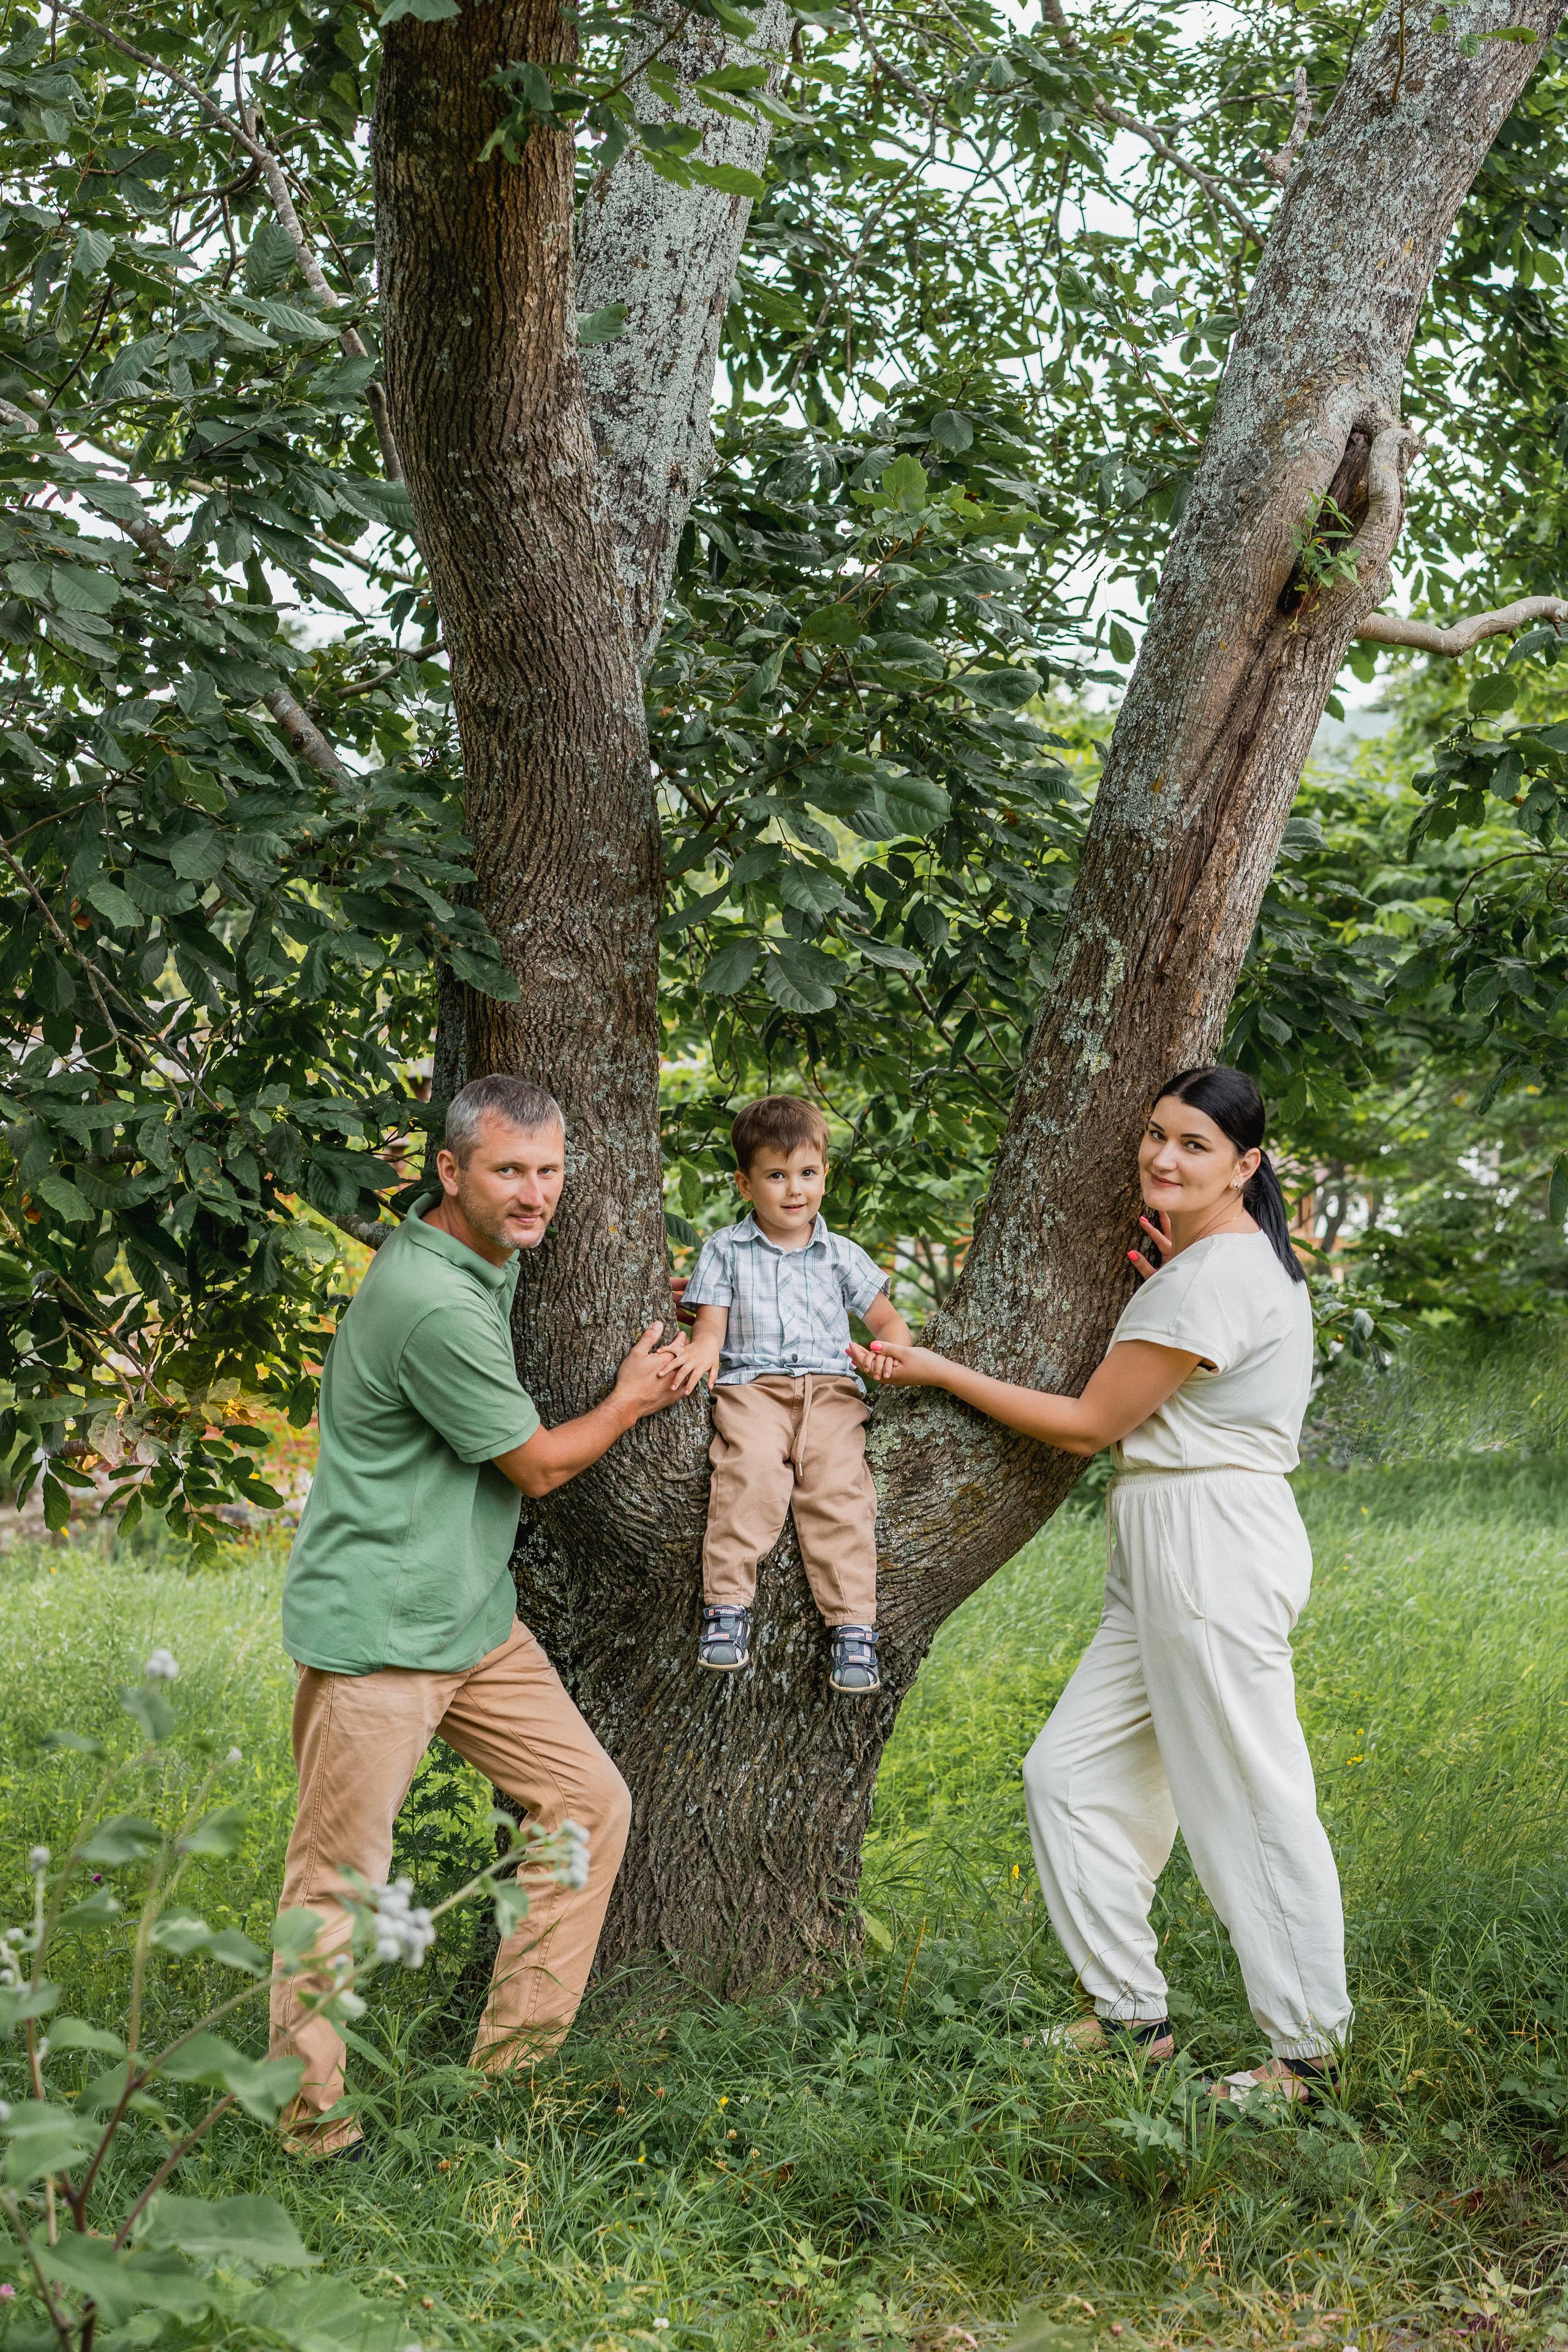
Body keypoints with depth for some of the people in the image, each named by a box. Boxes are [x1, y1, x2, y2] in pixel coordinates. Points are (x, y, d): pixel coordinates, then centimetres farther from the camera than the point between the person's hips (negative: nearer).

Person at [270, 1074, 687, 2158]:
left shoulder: (481, 1257, 7)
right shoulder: (433, 1305, -24)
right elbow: (536, 1466, -12)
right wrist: (633, 1398, 5)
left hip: (475, 1616, 10)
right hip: (374, 1630, -10)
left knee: (591, 1800, 8)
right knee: (340, 1879, -1)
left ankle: (514, 2058, 17)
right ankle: (311, 2122, 12)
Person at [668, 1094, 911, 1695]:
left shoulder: (839, 1255, 19)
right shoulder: (725, 1250, 15)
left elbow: (885, 1316, 20)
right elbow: (712, 1321, 8)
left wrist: (895, 1351, -4)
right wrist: (703, 1349, -17)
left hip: (830, 1385, 2)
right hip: (751, 1383, -1)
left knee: (839, 1483, -25)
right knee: (751, 1465, -33)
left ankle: (854, 1628, -26)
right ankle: (727, 1606, -32)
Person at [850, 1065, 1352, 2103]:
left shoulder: (1213, 1278, -17)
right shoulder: (1229, 1256, 16)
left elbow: (1090, 1425, -12)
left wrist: (936, 1370, -5)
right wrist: (1161, 1265, 13)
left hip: (1215, 1546, -11)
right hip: (1167, 1549, 11)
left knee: (1250, 1803, -3)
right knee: (1070, 1772, 12)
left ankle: (1309, 2053, 8)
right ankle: (1133, 2016, 20)